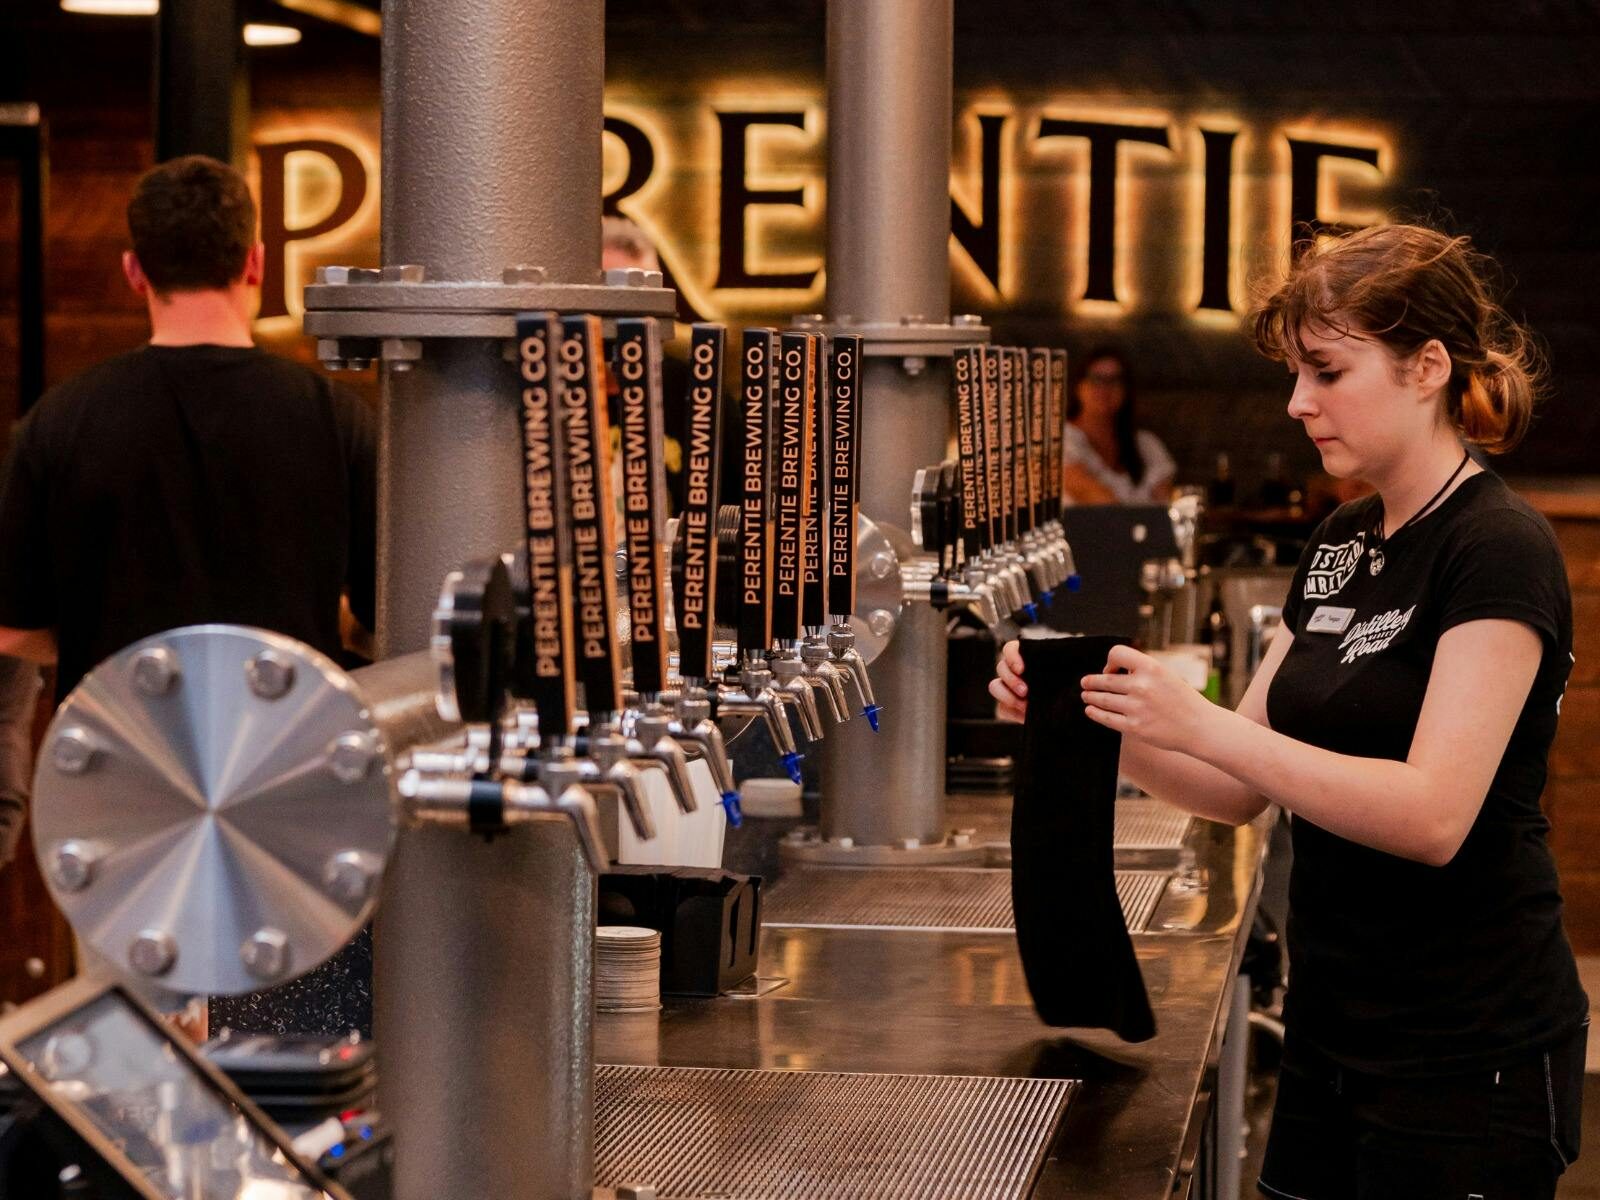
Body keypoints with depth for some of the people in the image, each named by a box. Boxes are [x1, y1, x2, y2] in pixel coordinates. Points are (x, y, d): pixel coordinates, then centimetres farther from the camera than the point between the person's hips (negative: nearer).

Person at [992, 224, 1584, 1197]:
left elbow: (1434, 814, -25)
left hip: (1469, 1054, -8)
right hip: (1335, 1030, 8)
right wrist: (1098, 717, -5)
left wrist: (1202, 724, -29)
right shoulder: (1342, 544, 11)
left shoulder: (1500, 550, -15)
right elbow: (1243, 790, 11)